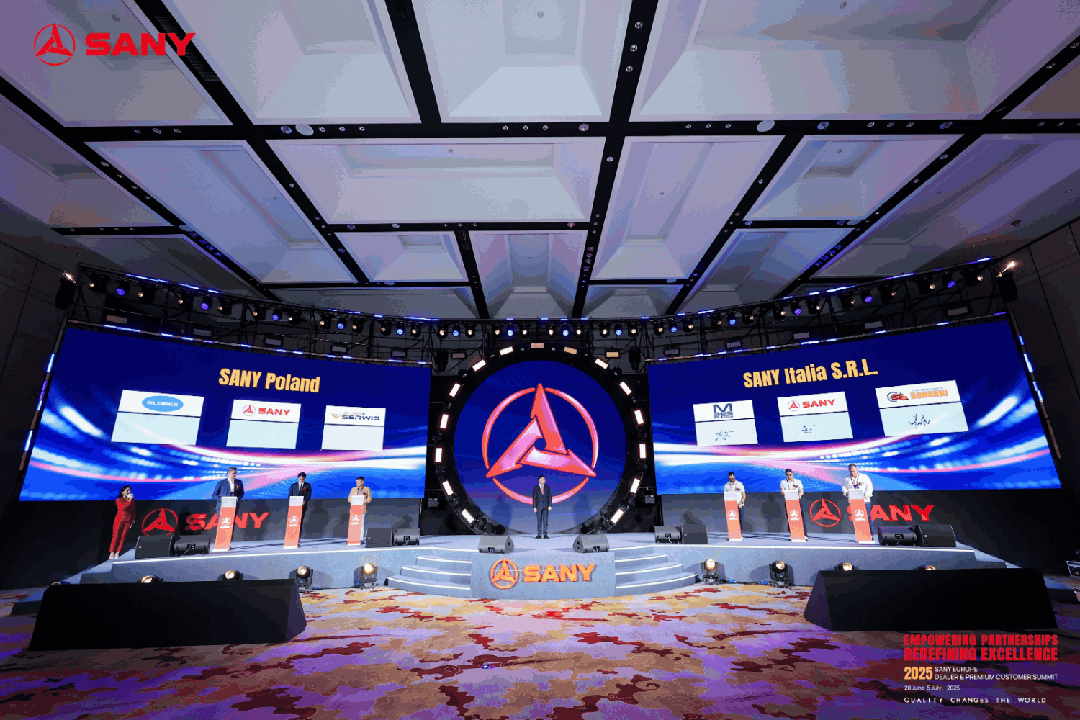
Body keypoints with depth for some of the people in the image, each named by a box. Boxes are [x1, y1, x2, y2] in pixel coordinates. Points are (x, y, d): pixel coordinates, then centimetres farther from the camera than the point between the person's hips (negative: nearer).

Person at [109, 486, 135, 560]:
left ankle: (117, 553, 1)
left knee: (122, 537, -2)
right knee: (116, 536, -4)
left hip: (128, 521, 3)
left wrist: (133, 518, 9)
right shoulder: (119, 500, 1)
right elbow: (123, 507, -17)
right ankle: (112, 553, 2)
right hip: (119, 520, -3)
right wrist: (129, 501, -19)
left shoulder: (132, 500, 12)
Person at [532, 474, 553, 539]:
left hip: (546, 506, 1)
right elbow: (534, 498, -2)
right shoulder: (535, 488, 1)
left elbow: (550, 497, 3)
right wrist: (534, 507, -9)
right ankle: (539, 534, 5)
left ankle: (545, 534, 1)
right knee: (539, 520, -1)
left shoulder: (547, 487, 6)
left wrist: (550, 505, -6)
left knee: (545, 520, -2)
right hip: (539, 506, -1)